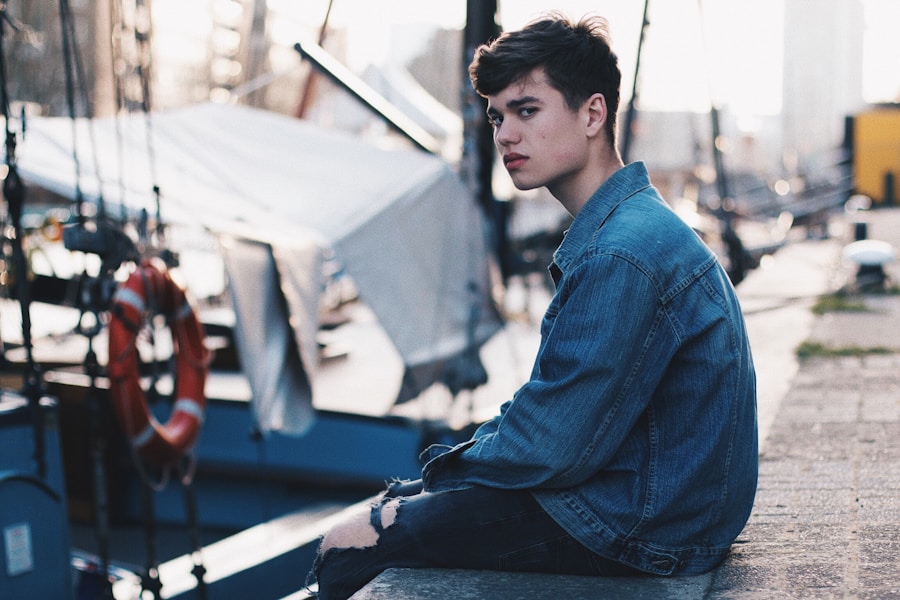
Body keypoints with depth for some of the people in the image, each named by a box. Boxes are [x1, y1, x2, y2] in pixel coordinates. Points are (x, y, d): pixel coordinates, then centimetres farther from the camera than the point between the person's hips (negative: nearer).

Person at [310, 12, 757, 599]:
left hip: (640, 527, -10)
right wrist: (459, 457, 7)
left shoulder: (624, 256, -24)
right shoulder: (632, 225, 11)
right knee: (384, 511, 19)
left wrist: (451, 465, -5)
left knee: (349, 550, -7)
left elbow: (549, 448, -23)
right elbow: (554, 402, 17)